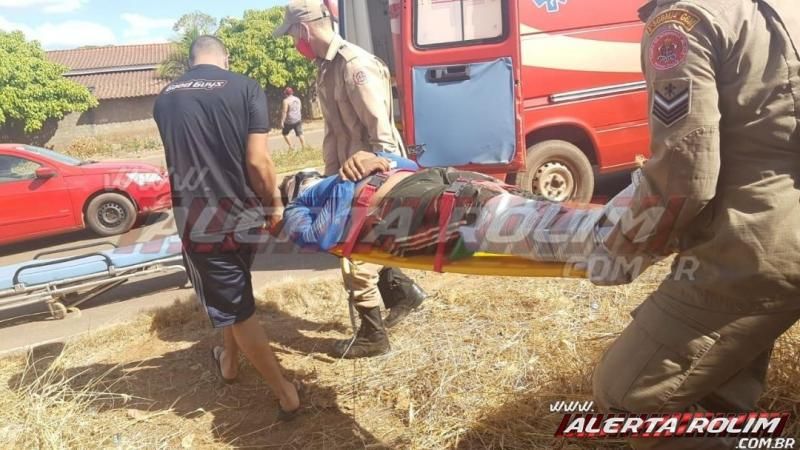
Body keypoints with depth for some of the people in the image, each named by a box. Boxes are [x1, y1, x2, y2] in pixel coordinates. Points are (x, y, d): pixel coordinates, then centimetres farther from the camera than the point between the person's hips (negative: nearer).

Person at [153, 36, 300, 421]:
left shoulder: (165, 98, 5)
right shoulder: (246, 89, -5)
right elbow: (257, 161, -12)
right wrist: (274, 202, 3)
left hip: (199, 223, 0)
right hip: (243, 216, 1)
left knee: (234, 308, 10)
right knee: (235, 295, 26)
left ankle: (285, 393, 15)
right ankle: (229, 361, 47)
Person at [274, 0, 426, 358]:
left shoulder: (355, 65, -21)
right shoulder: (326, 67, 9)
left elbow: (382, 133, -24)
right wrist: (334, 173, 9)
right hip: (350, 176, 9)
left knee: (355, 258, 0)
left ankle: (372, 336, 17)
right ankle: (403, 291, 39)